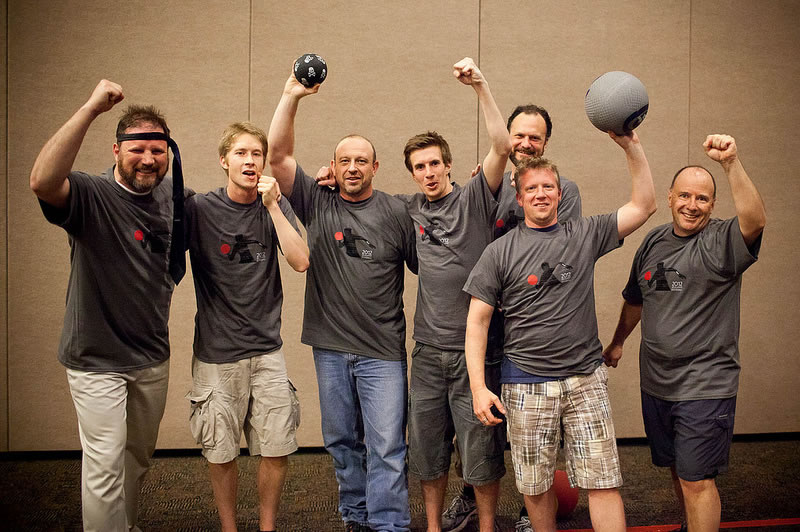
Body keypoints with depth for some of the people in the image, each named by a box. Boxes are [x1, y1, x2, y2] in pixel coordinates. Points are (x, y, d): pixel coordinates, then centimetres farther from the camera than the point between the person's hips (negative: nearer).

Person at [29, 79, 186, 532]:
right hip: (97, 359, -6)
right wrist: (91, 108, -44)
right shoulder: (91, 196, -19)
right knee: (104, 466, -2)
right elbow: (43, 182, -42)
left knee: (139, 457, 21)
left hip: (153, 356, 6)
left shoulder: (173, 195, -2)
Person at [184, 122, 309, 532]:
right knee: (220, 454, 6)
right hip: (216, 354, -2)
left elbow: (301, 262, -10)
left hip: (266, 349, 2)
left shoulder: (274, 206, 4)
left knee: (277, 451, 5)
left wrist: (272, 206, -13)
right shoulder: (199, 209, -4)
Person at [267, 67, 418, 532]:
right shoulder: (317, 203, 4)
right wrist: (291, 97, -11)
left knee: (387, 446, -3)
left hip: (383, 352, -2)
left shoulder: (396, 212, 1)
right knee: (342, 441, 13)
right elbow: (279, 155, -4)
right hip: (330, 348, 2)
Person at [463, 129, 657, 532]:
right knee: (535, 485, 8)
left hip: (586, 378, 1)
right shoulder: (500, 252, 0)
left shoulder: (585, 235, 6)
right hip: (526, 384, -1)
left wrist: (632, 147, -7)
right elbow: (477, 320, -1)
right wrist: (478, 387, -9)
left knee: (603, 480, -1)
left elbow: (644, 205, 5)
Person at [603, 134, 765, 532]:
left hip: (705, 386, -6)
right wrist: (618, 342, 31)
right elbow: (635, 299, 22)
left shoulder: (721, 242, -11)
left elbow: (755, 220, -35)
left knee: (696, 479, -3)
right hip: (655, 383, 6)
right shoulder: (654, 241, 7)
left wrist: (731, 163, -44)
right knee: (677, 469, 19)